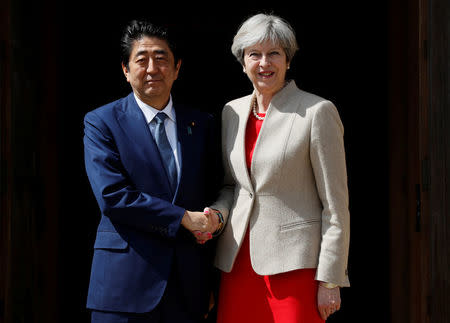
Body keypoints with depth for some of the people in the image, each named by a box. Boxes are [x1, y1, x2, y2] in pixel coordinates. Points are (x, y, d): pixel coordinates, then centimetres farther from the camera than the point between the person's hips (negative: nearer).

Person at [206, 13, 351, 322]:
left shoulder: (318, 112, -7)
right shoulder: (232, 112, 11)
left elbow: (335, 204, -8)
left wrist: (330, 281, -10)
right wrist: (217, 213, -1)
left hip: (295, 261, -5)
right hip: (239, 259, 5)